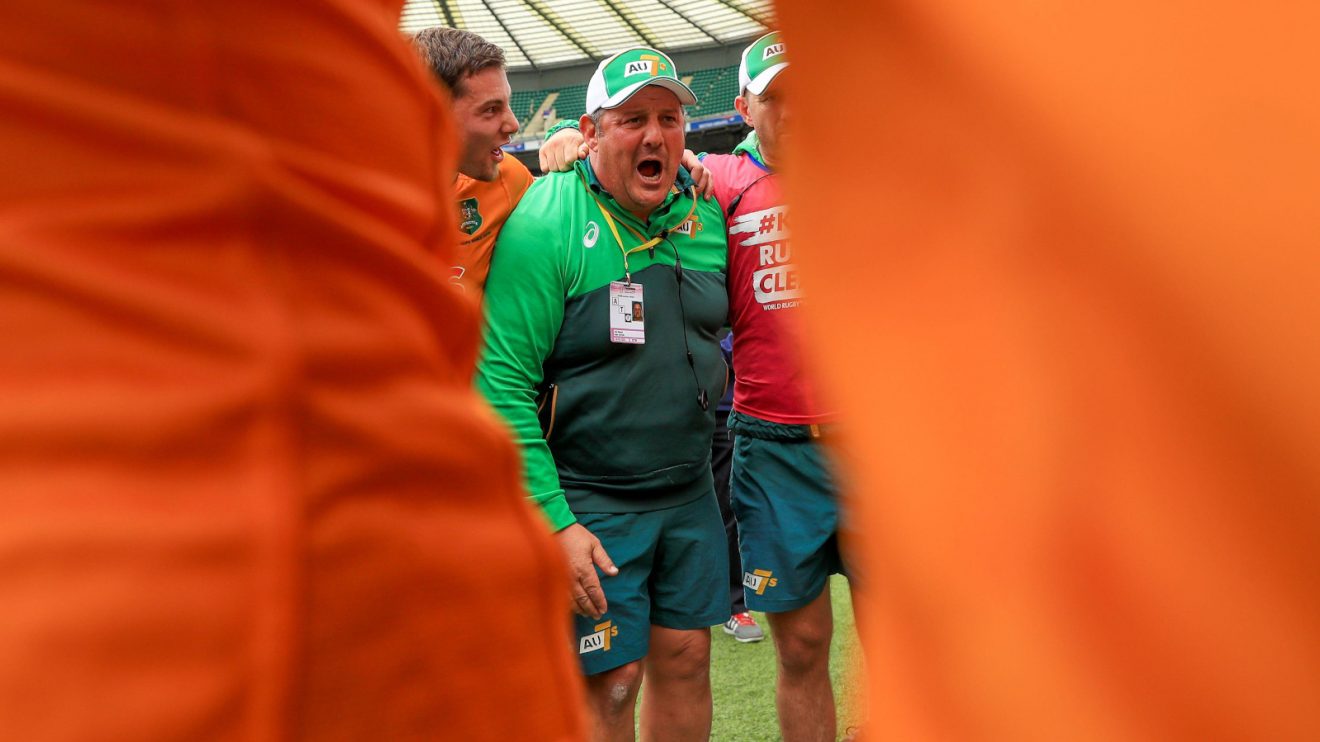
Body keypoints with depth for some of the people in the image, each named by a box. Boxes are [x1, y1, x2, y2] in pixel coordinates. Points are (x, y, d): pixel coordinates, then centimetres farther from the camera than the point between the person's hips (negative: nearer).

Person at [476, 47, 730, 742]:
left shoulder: (705, 211, 2)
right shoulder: (543, 223, -16)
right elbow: (503, 383, -18)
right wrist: (554, 523, -21)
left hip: (690, 493, 6)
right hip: (587, 500, -5)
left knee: (686, 659, 11)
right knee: (610, 683, -2)